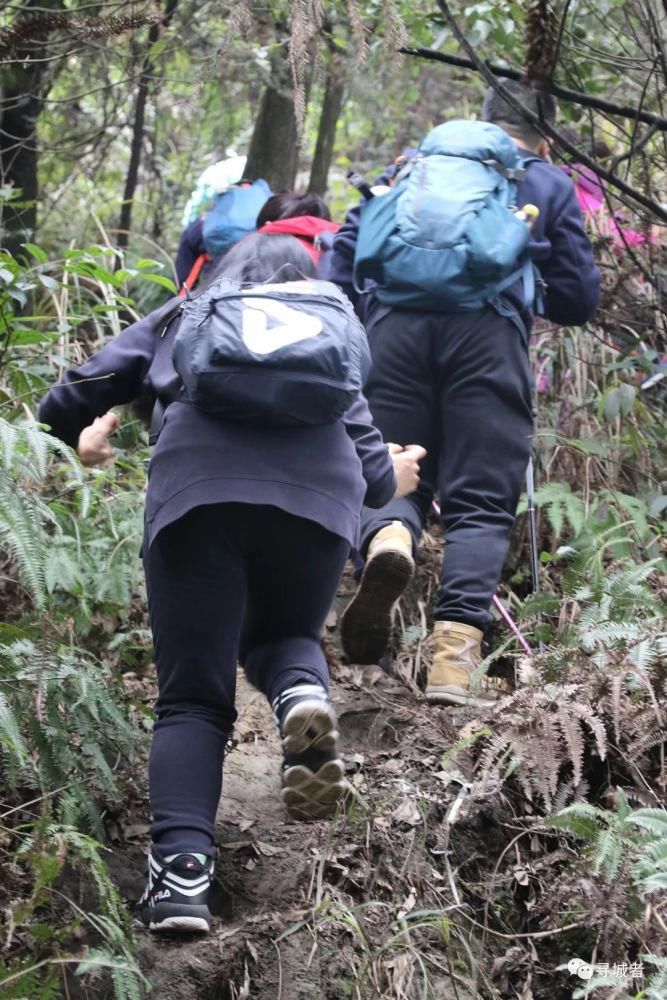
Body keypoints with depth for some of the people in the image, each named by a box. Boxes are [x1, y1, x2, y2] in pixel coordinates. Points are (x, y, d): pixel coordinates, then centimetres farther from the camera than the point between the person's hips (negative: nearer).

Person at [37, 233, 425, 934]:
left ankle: (181, 866, -19)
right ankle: (303, 694, -9)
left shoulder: (181, 319, 31)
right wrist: (389, 479, 50)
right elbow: (373, 466, 27)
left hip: (198, 487, -1)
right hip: (319, 491, 1)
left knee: (193, 697, 4)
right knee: (281, 636, 27)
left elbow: (67, 403, 27)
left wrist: (83, 441, 50)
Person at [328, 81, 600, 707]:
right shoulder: (550, 185, 24)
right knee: (480, 504, 0)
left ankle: (386, 538, -26)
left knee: (391, 478, 11)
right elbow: (579, 300, 19)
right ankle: (455, 656, -17)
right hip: (489, 331, -2)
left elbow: (349, 247, 20)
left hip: (396, 325, 2)